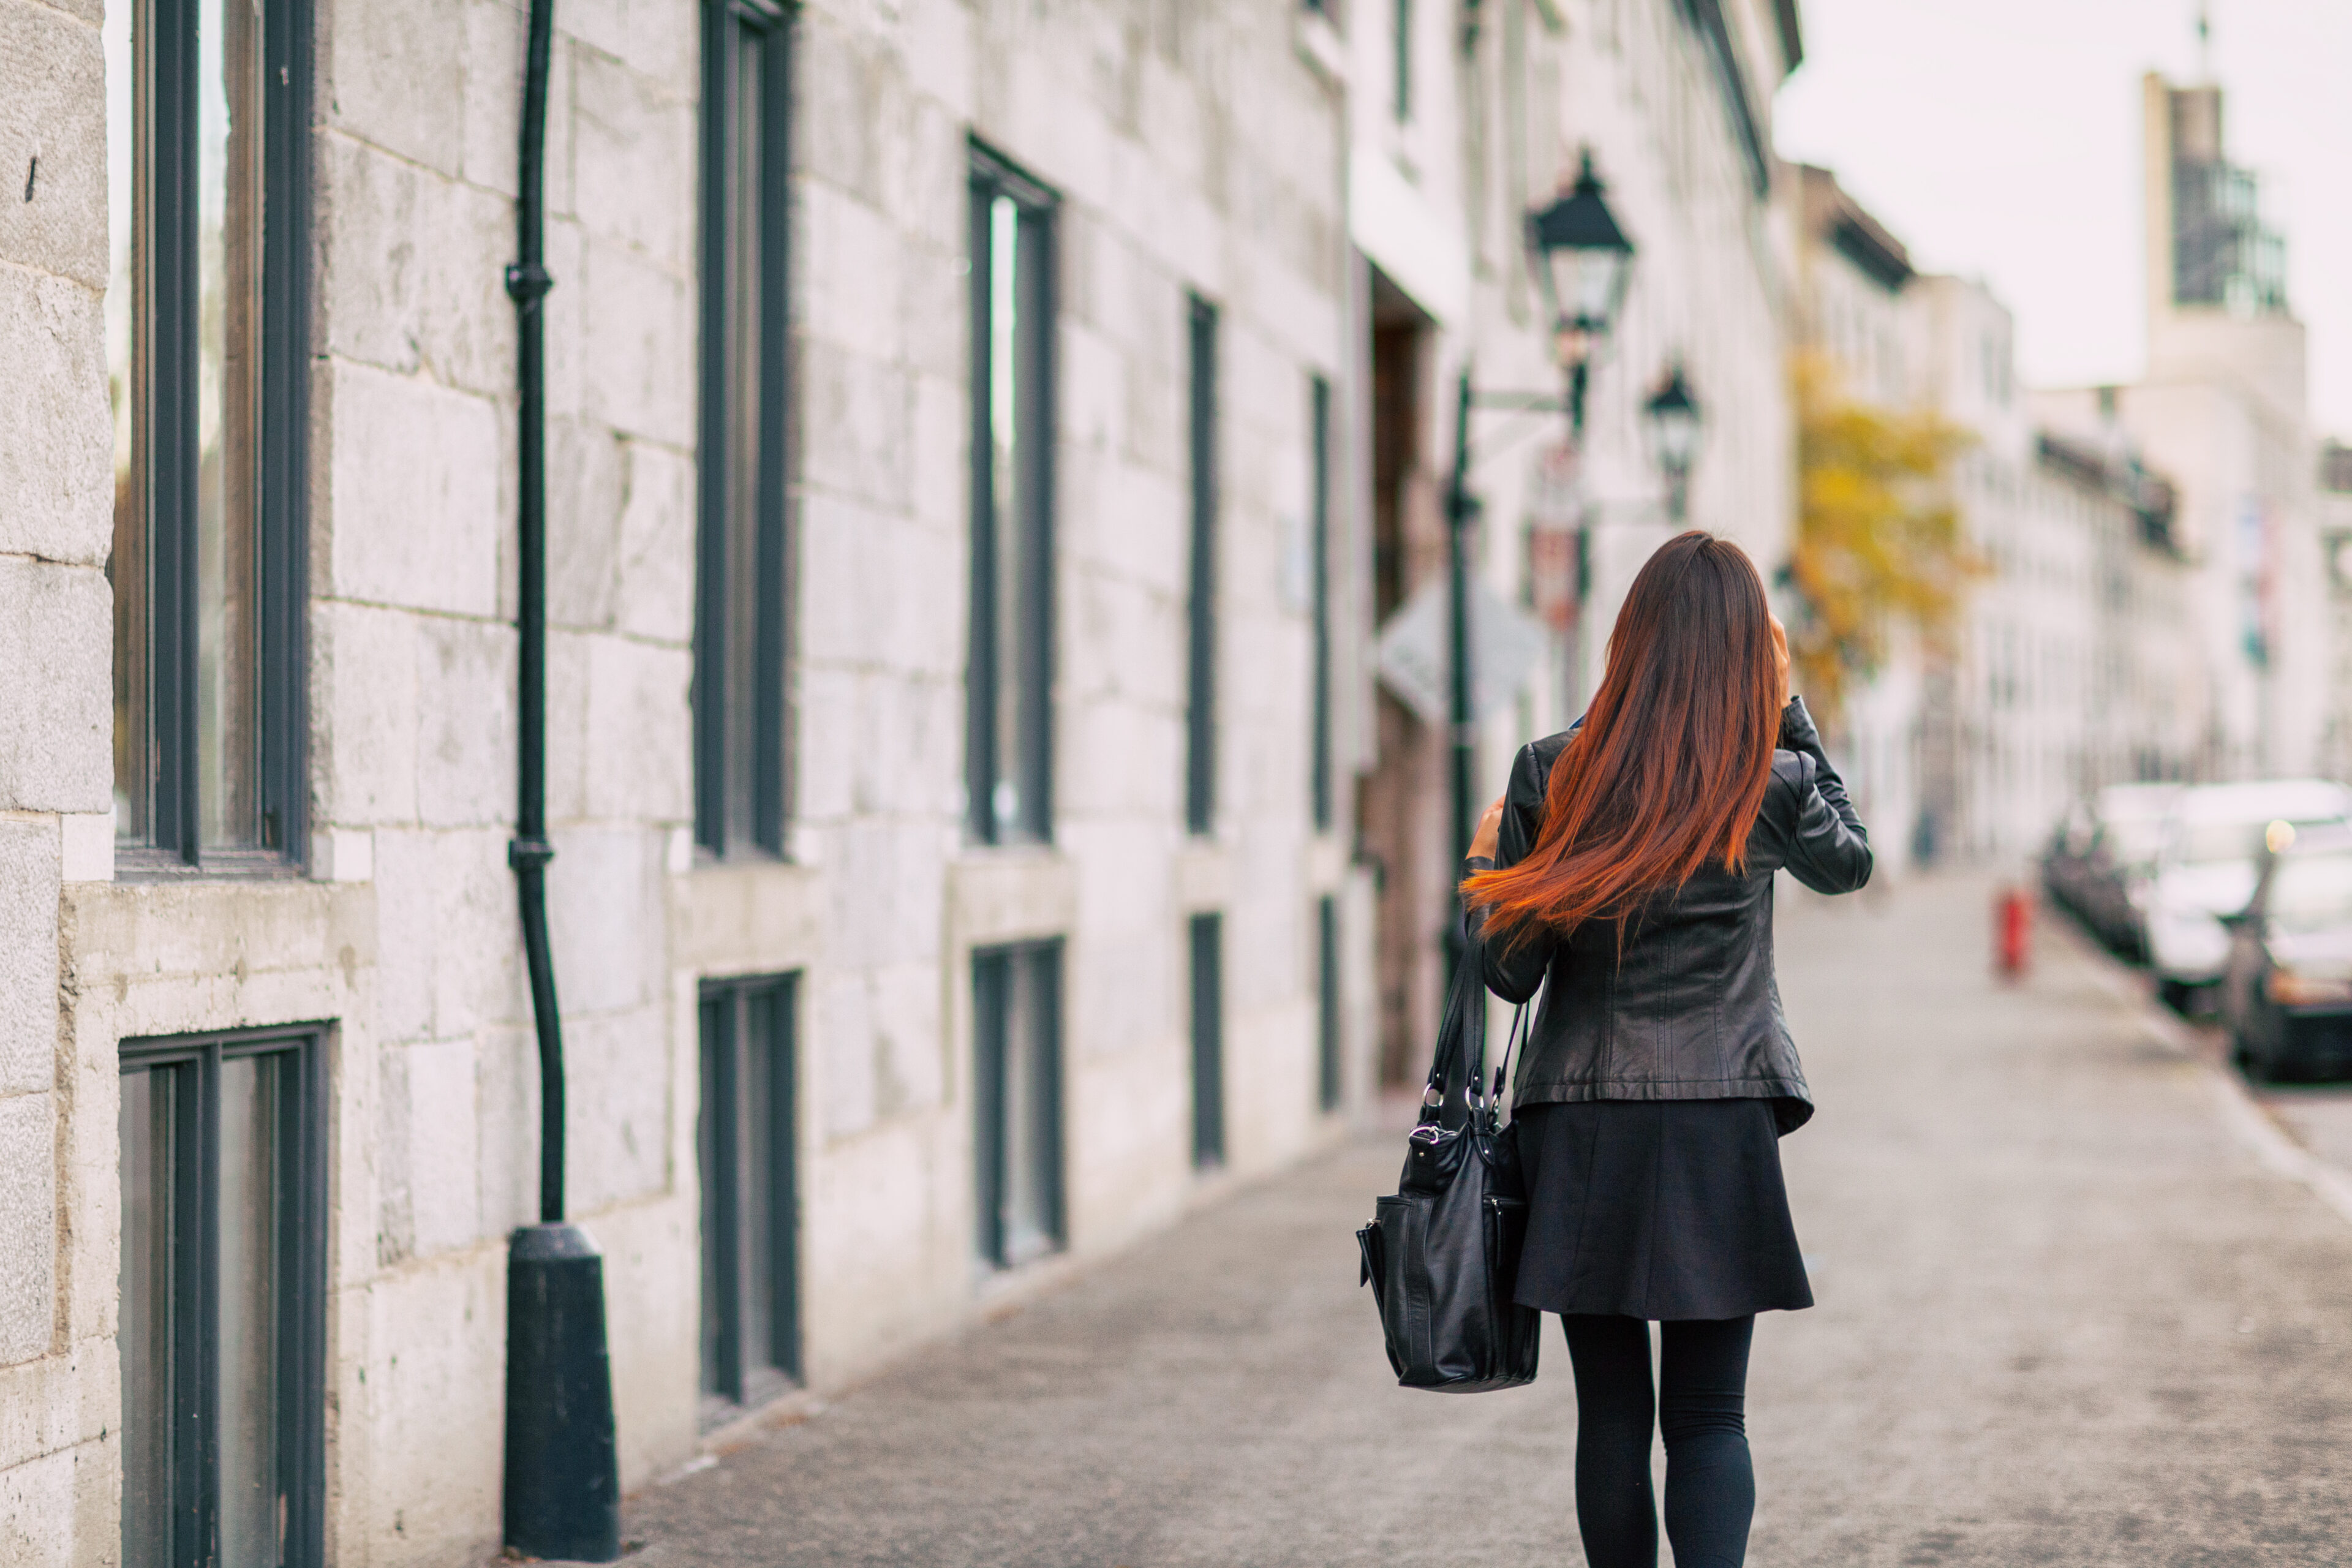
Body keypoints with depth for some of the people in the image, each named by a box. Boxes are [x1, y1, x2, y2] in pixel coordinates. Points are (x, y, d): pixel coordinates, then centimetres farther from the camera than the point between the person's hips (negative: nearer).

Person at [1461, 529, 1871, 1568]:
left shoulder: (1551, 776, -3)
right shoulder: (1773, 784, -3)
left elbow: (1510, 971, -1)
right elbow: (1849, 860, 21)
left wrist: (1483, 873, 17)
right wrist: (1786, 710, 18)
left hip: (1581, 1137, 1)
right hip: (1720, 1131, 0)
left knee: (1611, 1411, 9)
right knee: (1709, 1414, 2)